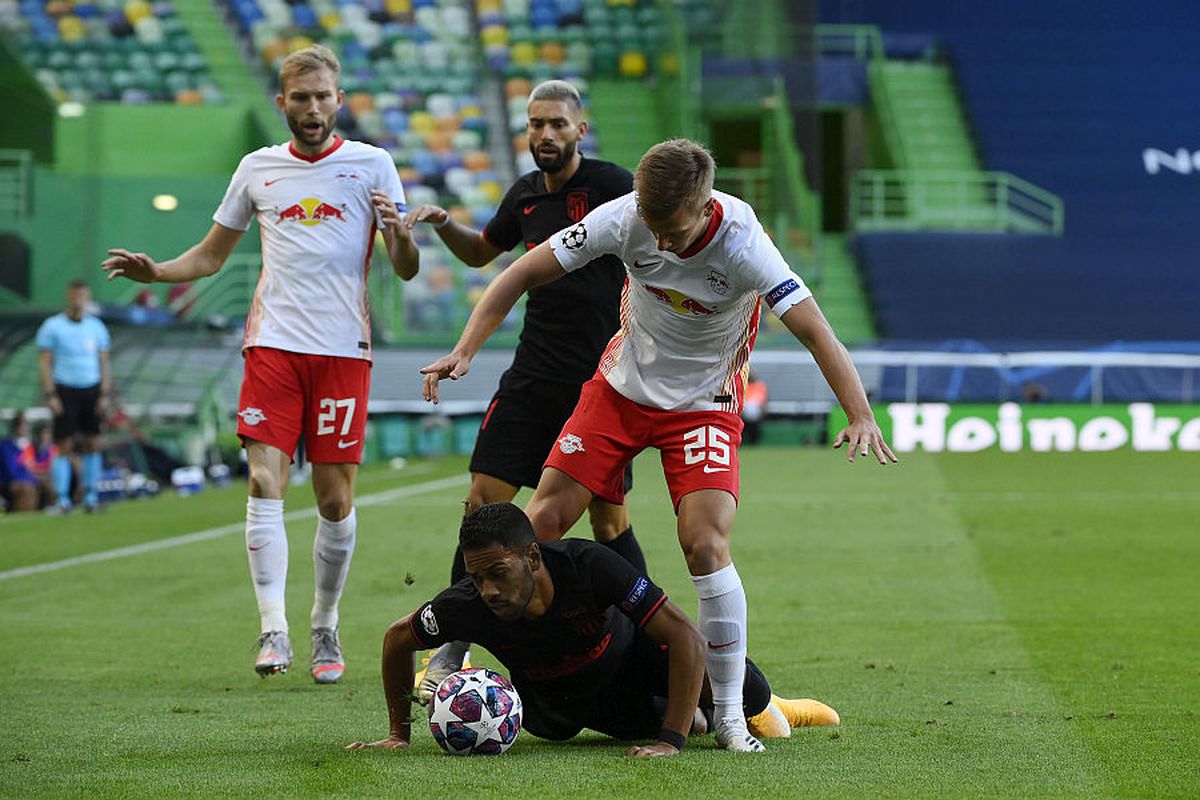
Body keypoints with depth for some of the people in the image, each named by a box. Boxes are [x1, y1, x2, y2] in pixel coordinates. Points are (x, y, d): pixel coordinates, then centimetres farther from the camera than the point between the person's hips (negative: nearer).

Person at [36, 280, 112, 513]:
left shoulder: (96, 327, 10)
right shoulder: (52, 327, -1)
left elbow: (104, 363, 13)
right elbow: (44, 363, -3)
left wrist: (105, 394, 3)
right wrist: (50, 395, -11)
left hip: (91, 391, 4)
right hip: (65, 391, -4)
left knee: (93, 444, 3)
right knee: (64, 446, -6)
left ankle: (90, 496, 11)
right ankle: (62, 499, -4)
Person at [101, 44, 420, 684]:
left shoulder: (371, 165, 5)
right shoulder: (257, 169, 12)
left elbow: (406, 271, 3)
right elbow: (210, 256, 22)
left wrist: (398, 233, -18)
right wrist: (154, 271, 4)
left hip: (343, 348, -1)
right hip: (273, 343, 1)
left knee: (335, 497, 0)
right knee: (264, 481, -13)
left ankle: (326, 629, 15)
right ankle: (274, 630, -16)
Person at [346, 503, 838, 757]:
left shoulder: (588, 565, -40)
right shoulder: (467, 607, -33)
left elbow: (685, 637, -39)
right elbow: (397, 638, -10)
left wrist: (671, 742, -43)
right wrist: (400, 733, -8)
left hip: (628, 662, -2)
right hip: (556, 707, 2)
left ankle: (760, 705, 15)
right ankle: (697, 716, 24)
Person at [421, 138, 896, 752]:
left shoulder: (742, 246, -28)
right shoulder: (622, 219, -21)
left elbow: (815, 332, -29)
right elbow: (524, 273, -12)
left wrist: (860, 415, -42)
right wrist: (465, 350, -20)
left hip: (703, 404, -3)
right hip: (621, 386, 3)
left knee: (706, 546, -19)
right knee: (540, 522, -3)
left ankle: (729, 716, -9)